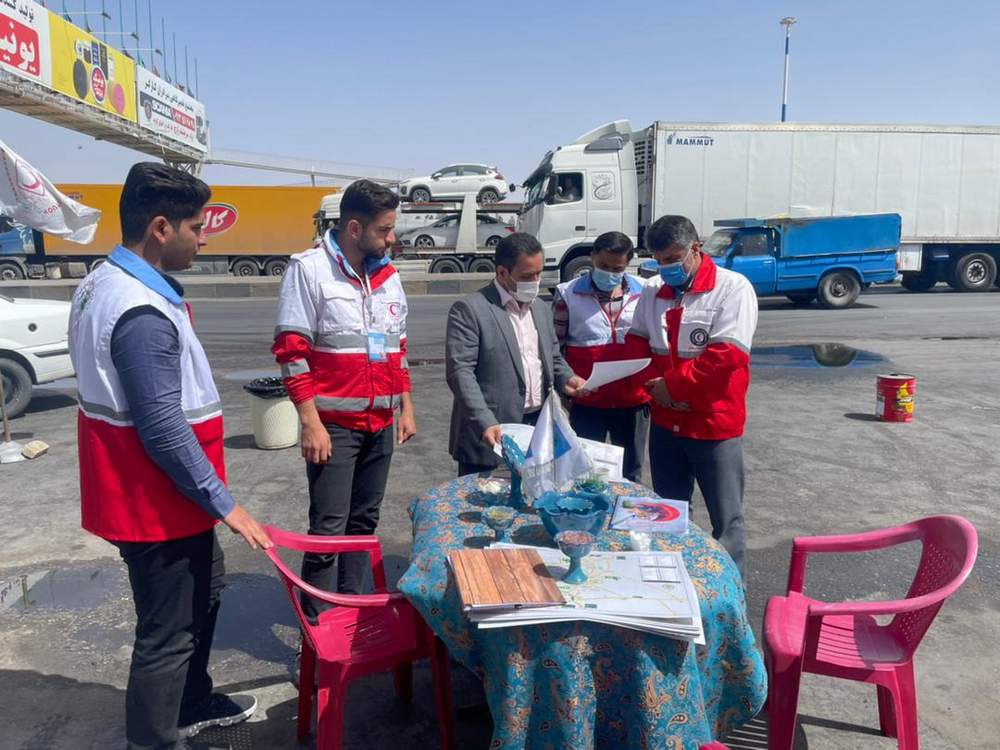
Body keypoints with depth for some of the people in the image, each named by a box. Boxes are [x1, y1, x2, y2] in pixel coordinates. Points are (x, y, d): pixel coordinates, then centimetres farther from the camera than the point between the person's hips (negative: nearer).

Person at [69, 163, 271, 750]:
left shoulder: (106, 284, 7)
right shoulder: (142, 313, -27)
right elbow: (163, 430, -27)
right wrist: (223, 502, -18)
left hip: (153, 496, 11)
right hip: (158, 502, -11)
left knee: (204, 589, 25)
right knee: (169, 630, 6)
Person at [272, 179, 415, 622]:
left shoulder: (388, 275, 11)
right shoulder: (309, 269, -9)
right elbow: (290, 350, -12)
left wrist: (406, 407, 15)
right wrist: (310, 423, -16)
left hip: (381, 424, 6)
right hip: (333, 424, -6)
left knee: (363, 522, 14)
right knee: (328, 528, -1)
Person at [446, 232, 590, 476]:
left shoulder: (542, 308, 15)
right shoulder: (469, 309, -8)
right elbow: (460, 371, -14)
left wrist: (566, 378, 0)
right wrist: (485, 422, -25)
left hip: (540, 427, 6)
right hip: (493, 432, -6)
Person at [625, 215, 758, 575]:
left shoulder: (733, 288, -11)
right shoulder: (652, 290, 7)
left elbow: (728, 355, -20)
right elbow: (637, 341, 9)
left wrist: (671, 383, -17)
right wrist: (655, 384, -8)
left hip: (715, 424, -6)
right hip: (665, 422, 6)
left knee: (726, 519, 5)